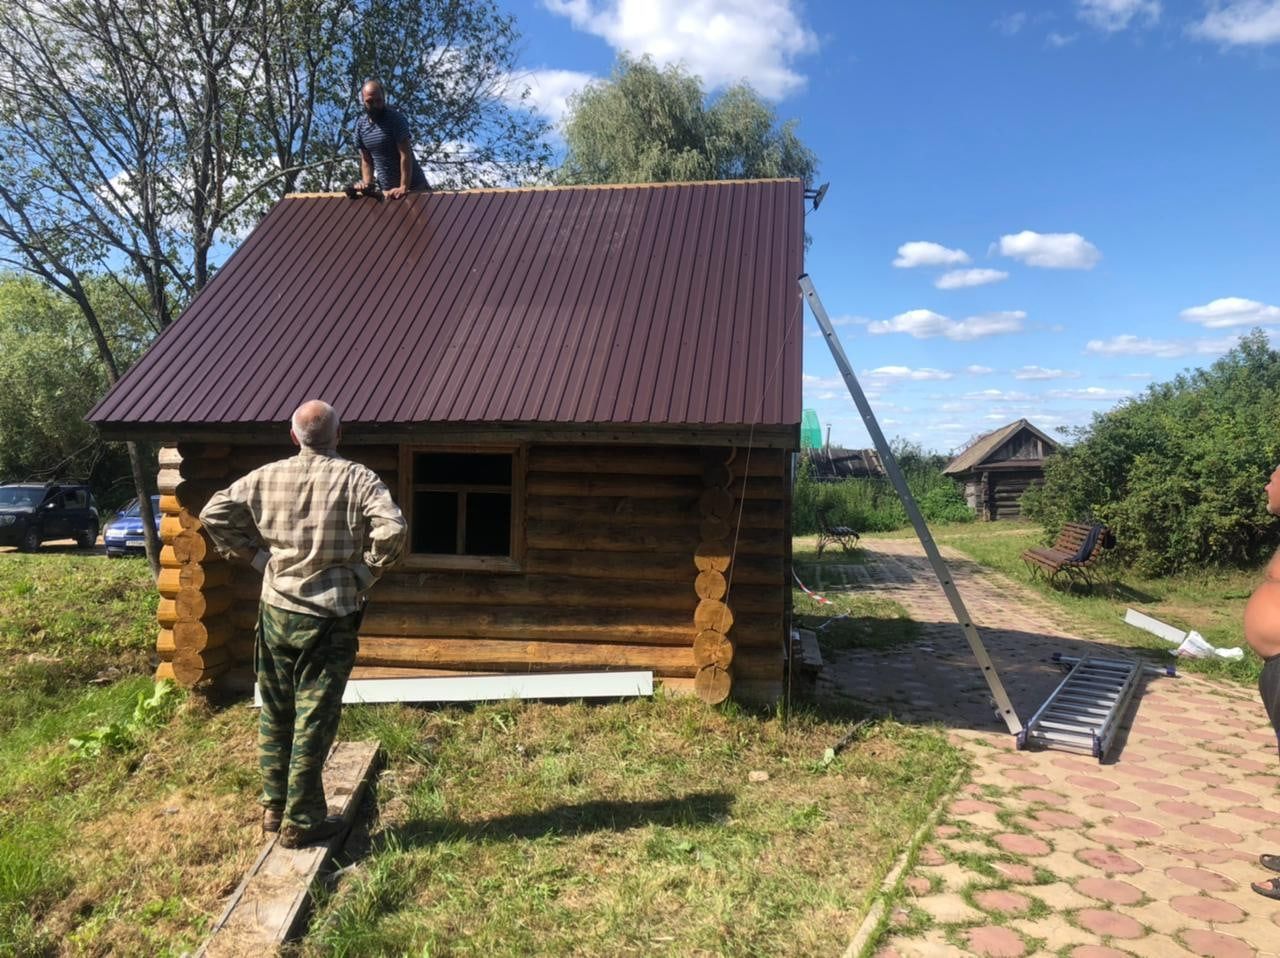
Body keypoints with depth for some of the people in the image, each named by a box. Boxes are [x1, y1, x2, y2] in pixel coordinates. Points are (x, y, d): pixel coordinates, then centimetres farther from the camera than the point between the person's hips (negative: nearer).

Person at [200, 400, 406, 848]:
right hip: (330, 617, -4)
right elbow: (392, 530, -23)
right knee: (314, 719, 4)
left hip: (275, 610, 4)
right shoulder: (357, 479, -10)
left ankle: (274, 807, 30)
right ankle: (300, 822, 12)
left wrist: (256, 556, 7)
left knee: (275, 712, 18)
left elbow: (214, 514, 4)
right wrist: (365, 572, -8)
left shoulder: (267, 477, 2)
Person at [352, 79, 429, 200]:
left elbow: (405, 155, -20)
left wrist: (403, 187, -28)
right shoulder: (360, 126, 4)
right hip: (386, 190, 5)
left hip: (413, 186, -5)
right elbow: (366, 160, 9)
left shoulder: (396, 119, -13)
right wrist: (367, 183, -8)